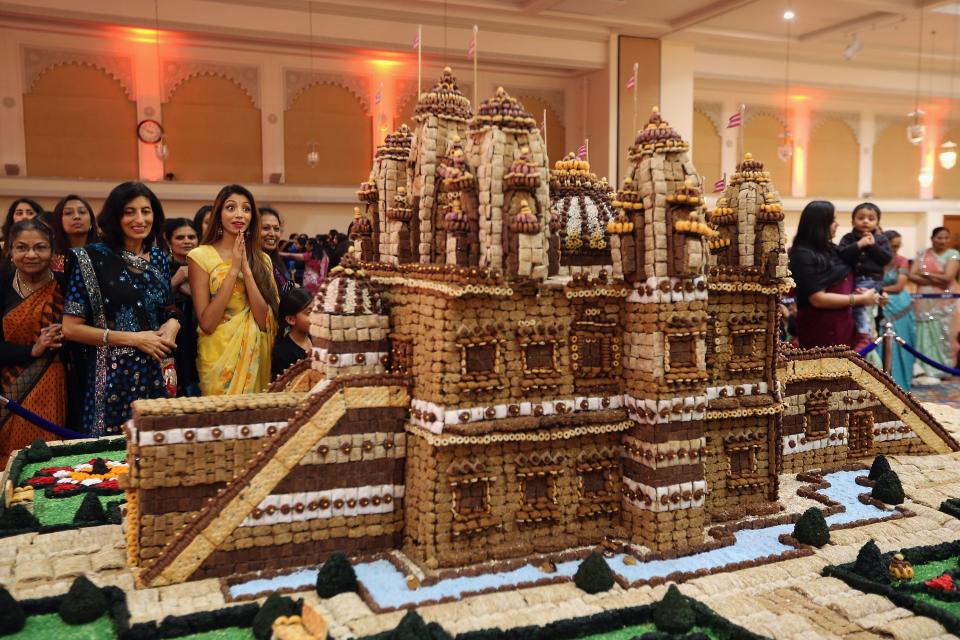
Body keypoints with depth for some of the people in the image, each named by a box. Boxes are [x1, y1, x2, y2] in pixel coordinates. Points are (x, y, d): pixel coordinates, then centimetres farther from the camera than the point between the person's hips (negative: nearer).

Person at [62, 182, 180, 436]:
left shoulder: (159, 258, 8)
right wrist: (133, 339, -14)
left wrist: (173, 324, -3)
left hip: (158, 373, 5)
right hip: (114, 376, -4)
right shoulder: (93, 258, -7)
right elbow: (70, 328, -8)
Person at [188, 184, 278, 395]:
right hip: (219, 356, -4)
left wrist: (246, 269, -15)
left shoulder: (262, 260, 5)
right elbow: (206, 323, -13)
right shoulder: (201, 256, -6)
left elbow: (264, 320, -7)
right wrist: (233, 270, -16)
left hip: (256, 356, 4)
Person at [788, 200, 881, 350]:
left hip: (843, 325, 9)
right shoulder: (803, 256, -16)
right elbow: (818, 299, -22)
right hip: (820, 330, -8)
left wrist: (858, 292, 3)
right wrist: (861, 299, -16)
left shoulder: (829, 249, 11)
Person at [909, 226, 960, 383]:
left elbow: (947, 277, -14)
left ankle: (935, 371, 7)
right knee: (923, 334, 2)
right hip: (922, 302, 3)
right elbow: (912, 276, -2)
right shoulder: (922, 254, 8)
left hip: (941, 303, -3)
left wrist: (925, 273, -6)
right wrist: (934, 279, -13)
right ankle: (925, 369, 7)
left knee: (939, 335, 0)